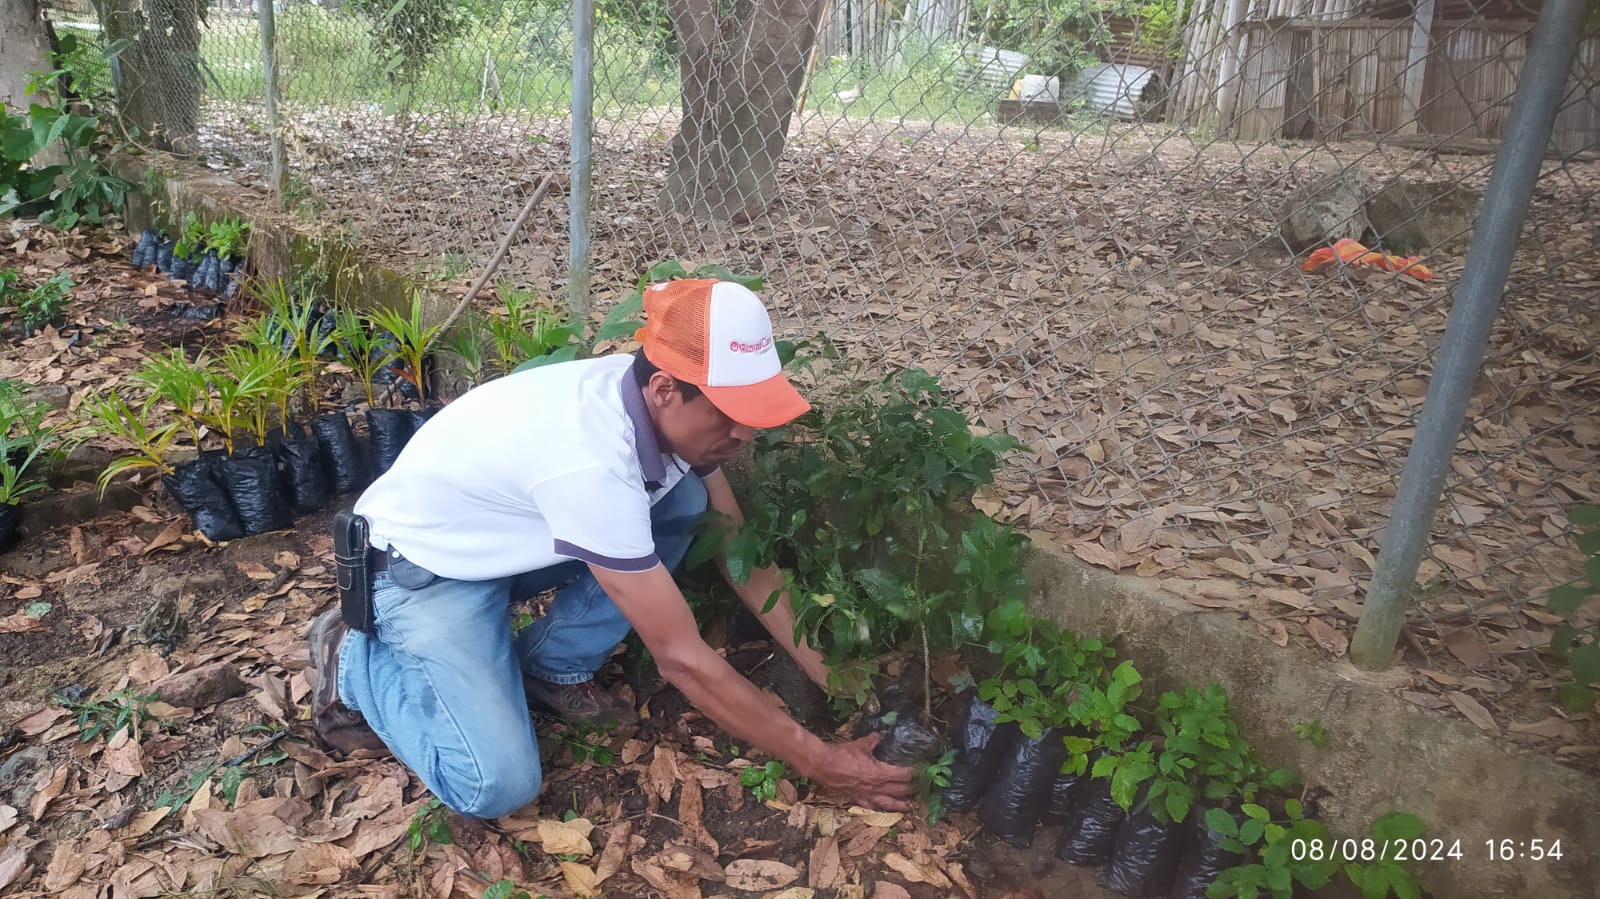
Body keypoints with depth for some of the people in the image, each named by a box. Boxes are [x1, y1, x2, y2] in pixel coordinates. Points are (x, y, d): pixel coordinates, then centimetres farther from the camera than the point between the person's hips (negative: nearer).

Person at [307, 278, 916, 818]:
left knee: (688, 501, -11)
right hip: (425, 569, -7)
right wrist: (816, 761, -25)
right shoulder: (593, 464, -39)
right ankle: (353, 661, 4)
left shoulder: (664, 406, -15)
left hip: (507, 544, 7)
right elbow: (681, 658, -32)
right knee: (499, 784, -21)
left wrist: (831, 674, -9)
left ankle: (551, 666, 4)